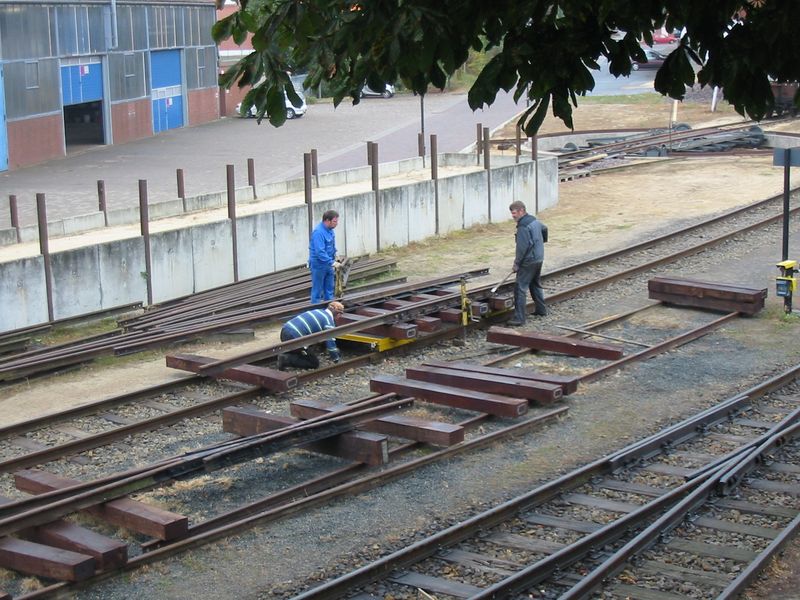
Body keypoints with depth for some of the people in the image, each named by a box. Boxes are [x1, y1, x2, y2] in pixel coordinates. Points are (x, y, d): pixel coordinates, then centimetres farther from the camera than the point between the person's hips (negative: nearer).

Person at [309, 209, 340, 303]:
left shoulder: (329, 229, 2)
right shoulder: (318, 232, -27)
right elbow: (320, 252, -31)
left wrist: (334, 256, 14)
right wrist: (332, 262, -29)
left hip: (328, 264, 9)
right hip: (318, 265, -9)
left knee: (329, 289, 17)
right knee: (317, 290, 2)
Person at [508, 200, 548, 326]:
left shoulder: (523, 227, -20)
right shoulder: (535, 220, 9)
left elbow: (522, 247, -22)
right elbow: (544, 228, 30)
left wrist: (517, 263, -15)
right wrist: (542, 241, 45)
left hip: (528, 261, -10)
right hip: (539, 259, 10)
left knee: (520, 288, -9)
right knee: (536, 284, 24)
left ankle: (519, 318, -12)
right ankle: (541, 309, 33)